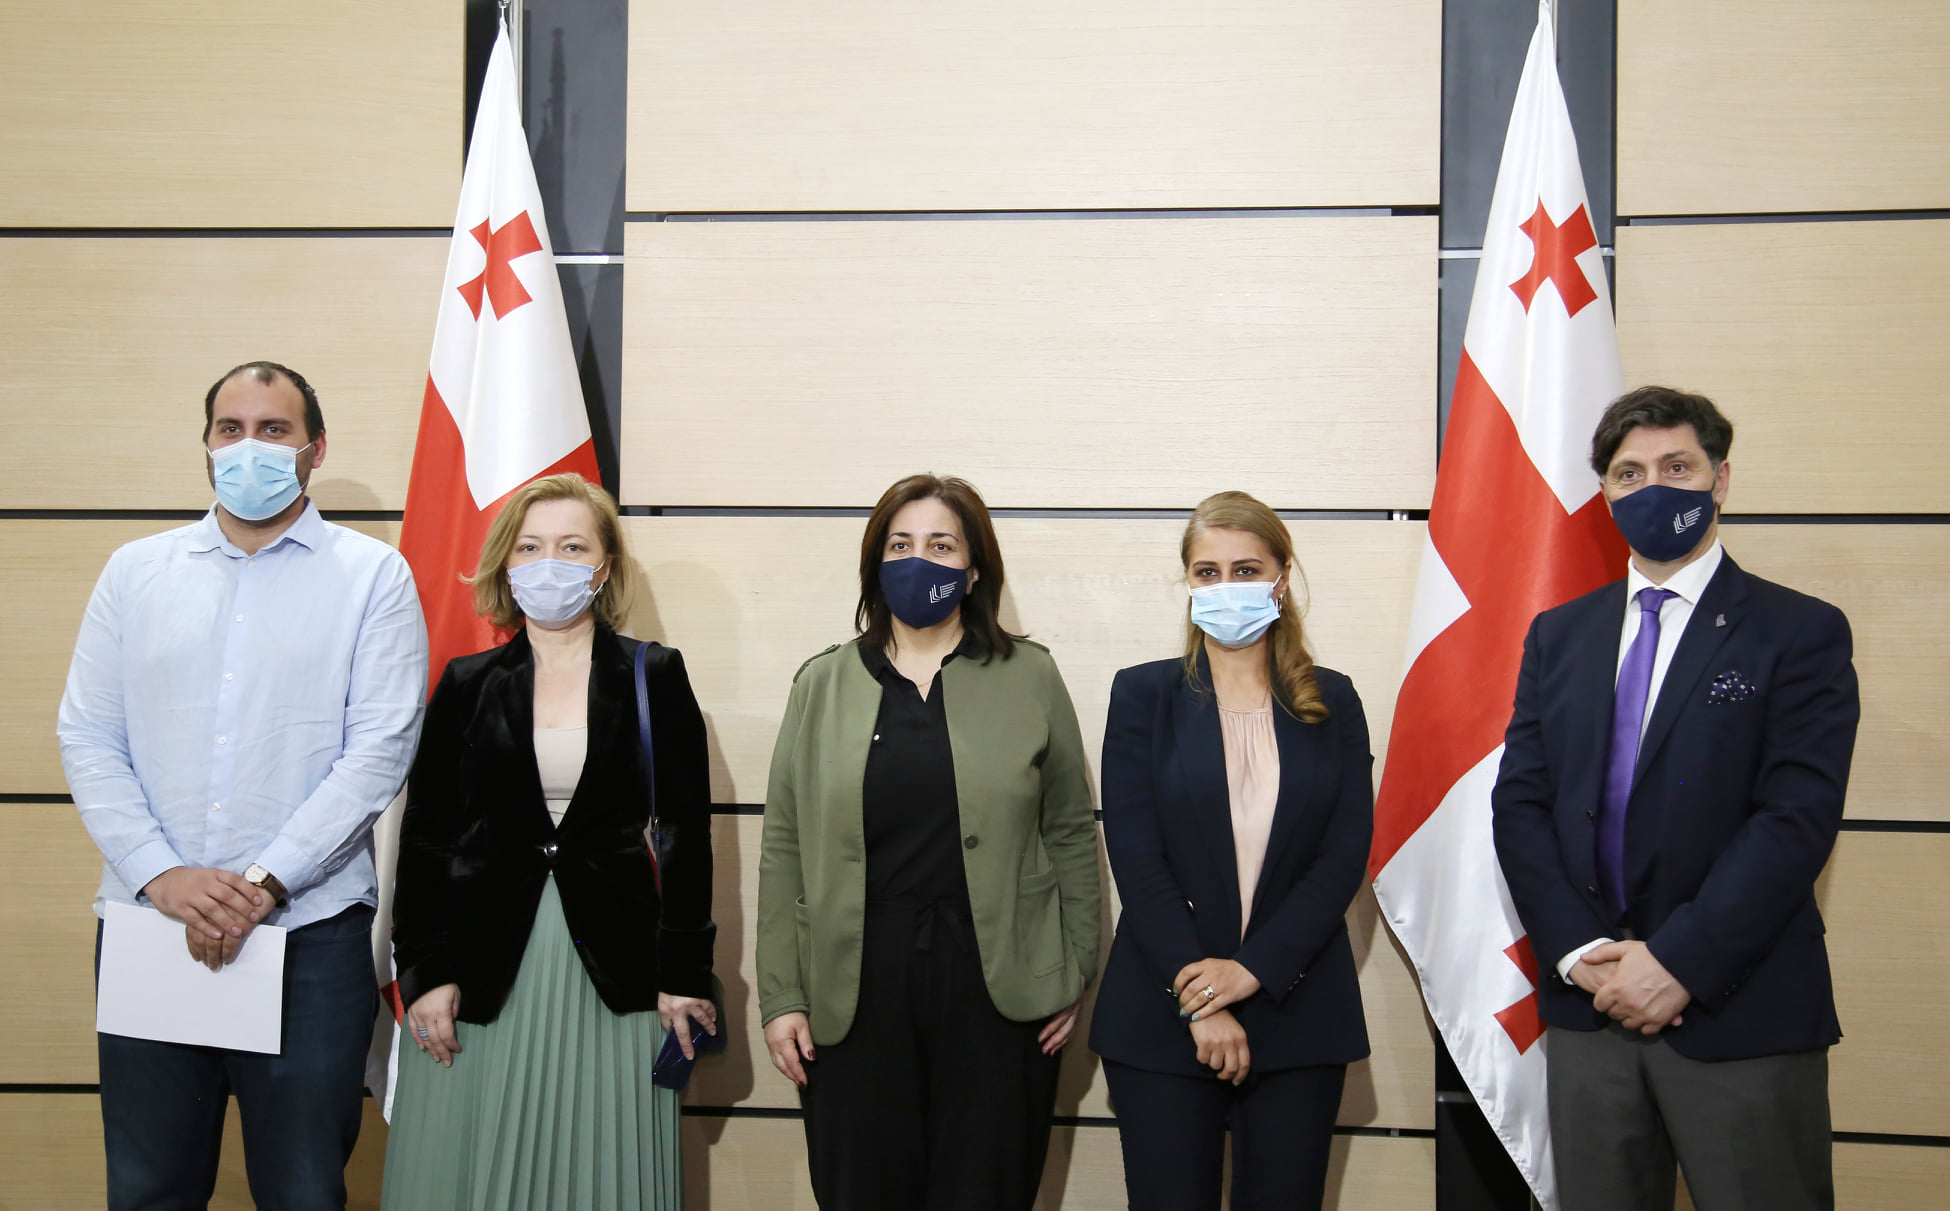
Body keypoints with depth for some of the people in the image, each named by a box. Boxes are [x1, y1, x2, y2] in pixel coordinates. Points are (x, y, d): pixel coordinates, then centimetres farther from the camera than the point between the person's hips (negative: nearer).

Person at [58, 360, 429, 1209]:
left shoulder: (373, 577, 2)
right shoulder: (135, 572, 11)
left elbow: (379, 750, -7)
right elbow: (87, 739, 5)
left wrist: (265, 882, -15)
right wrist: (162, 875, -9)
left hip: (308, 933, -2)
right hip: (148, 921, 3)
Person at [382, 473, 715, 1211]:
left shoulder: (654, 678, 3)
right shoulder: (468, 684, 6)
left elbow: (686, 833, 1)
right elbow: (425, 837, 6)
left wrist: (683, 974, -3)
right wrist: (424, 973, -2)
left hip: (613, 973, -1)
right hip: (482, 974, 1)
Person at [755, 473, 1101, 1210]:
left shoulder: (1030, 678, 5)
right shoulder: (823, 684, 7)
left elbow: (1071, 834, 6)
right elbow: (784, 851, 5)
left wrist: (1074, 975, 2)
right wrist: (780, 996, 0)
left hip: (997, 986, -1)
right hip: (856, 990, 1)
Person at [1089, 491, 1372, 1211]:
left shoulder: (1332, 704, 7)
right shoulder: (1144, 695, 3)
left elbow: (1345, 856, -1)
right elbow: (1137, 859, -5)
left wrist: (1253, 970, -13)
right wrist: (1199, 1005, -12)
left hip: (1298, 1015, 1)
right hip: (1162, 1017, -1)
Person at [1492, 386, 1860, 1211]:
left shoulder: (1801, 633, -1)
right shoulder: (1558, 636, 12)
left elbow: (1797, 818, -11)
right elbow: (1519, 804, 6)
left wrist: (1679, 964, -16)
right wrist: (1582, 952, -8)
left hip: (1741, 1015, -4)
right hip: (1588, 1006, 4)